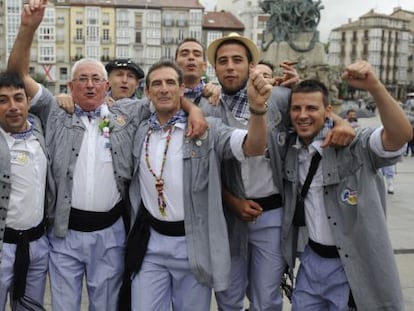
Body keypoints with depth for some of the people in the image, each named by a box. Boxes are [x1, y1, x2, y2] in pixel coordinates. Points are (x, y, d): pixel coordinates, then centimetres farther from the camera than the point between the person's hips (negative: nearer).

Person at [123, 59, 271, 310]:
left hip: (193, 244, -2)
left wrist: (257, 107, -38)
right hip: (150, 243, 3)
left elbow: (253, 147, -20)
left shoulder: (207, 129, -7)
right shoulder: (139, 133, 5)